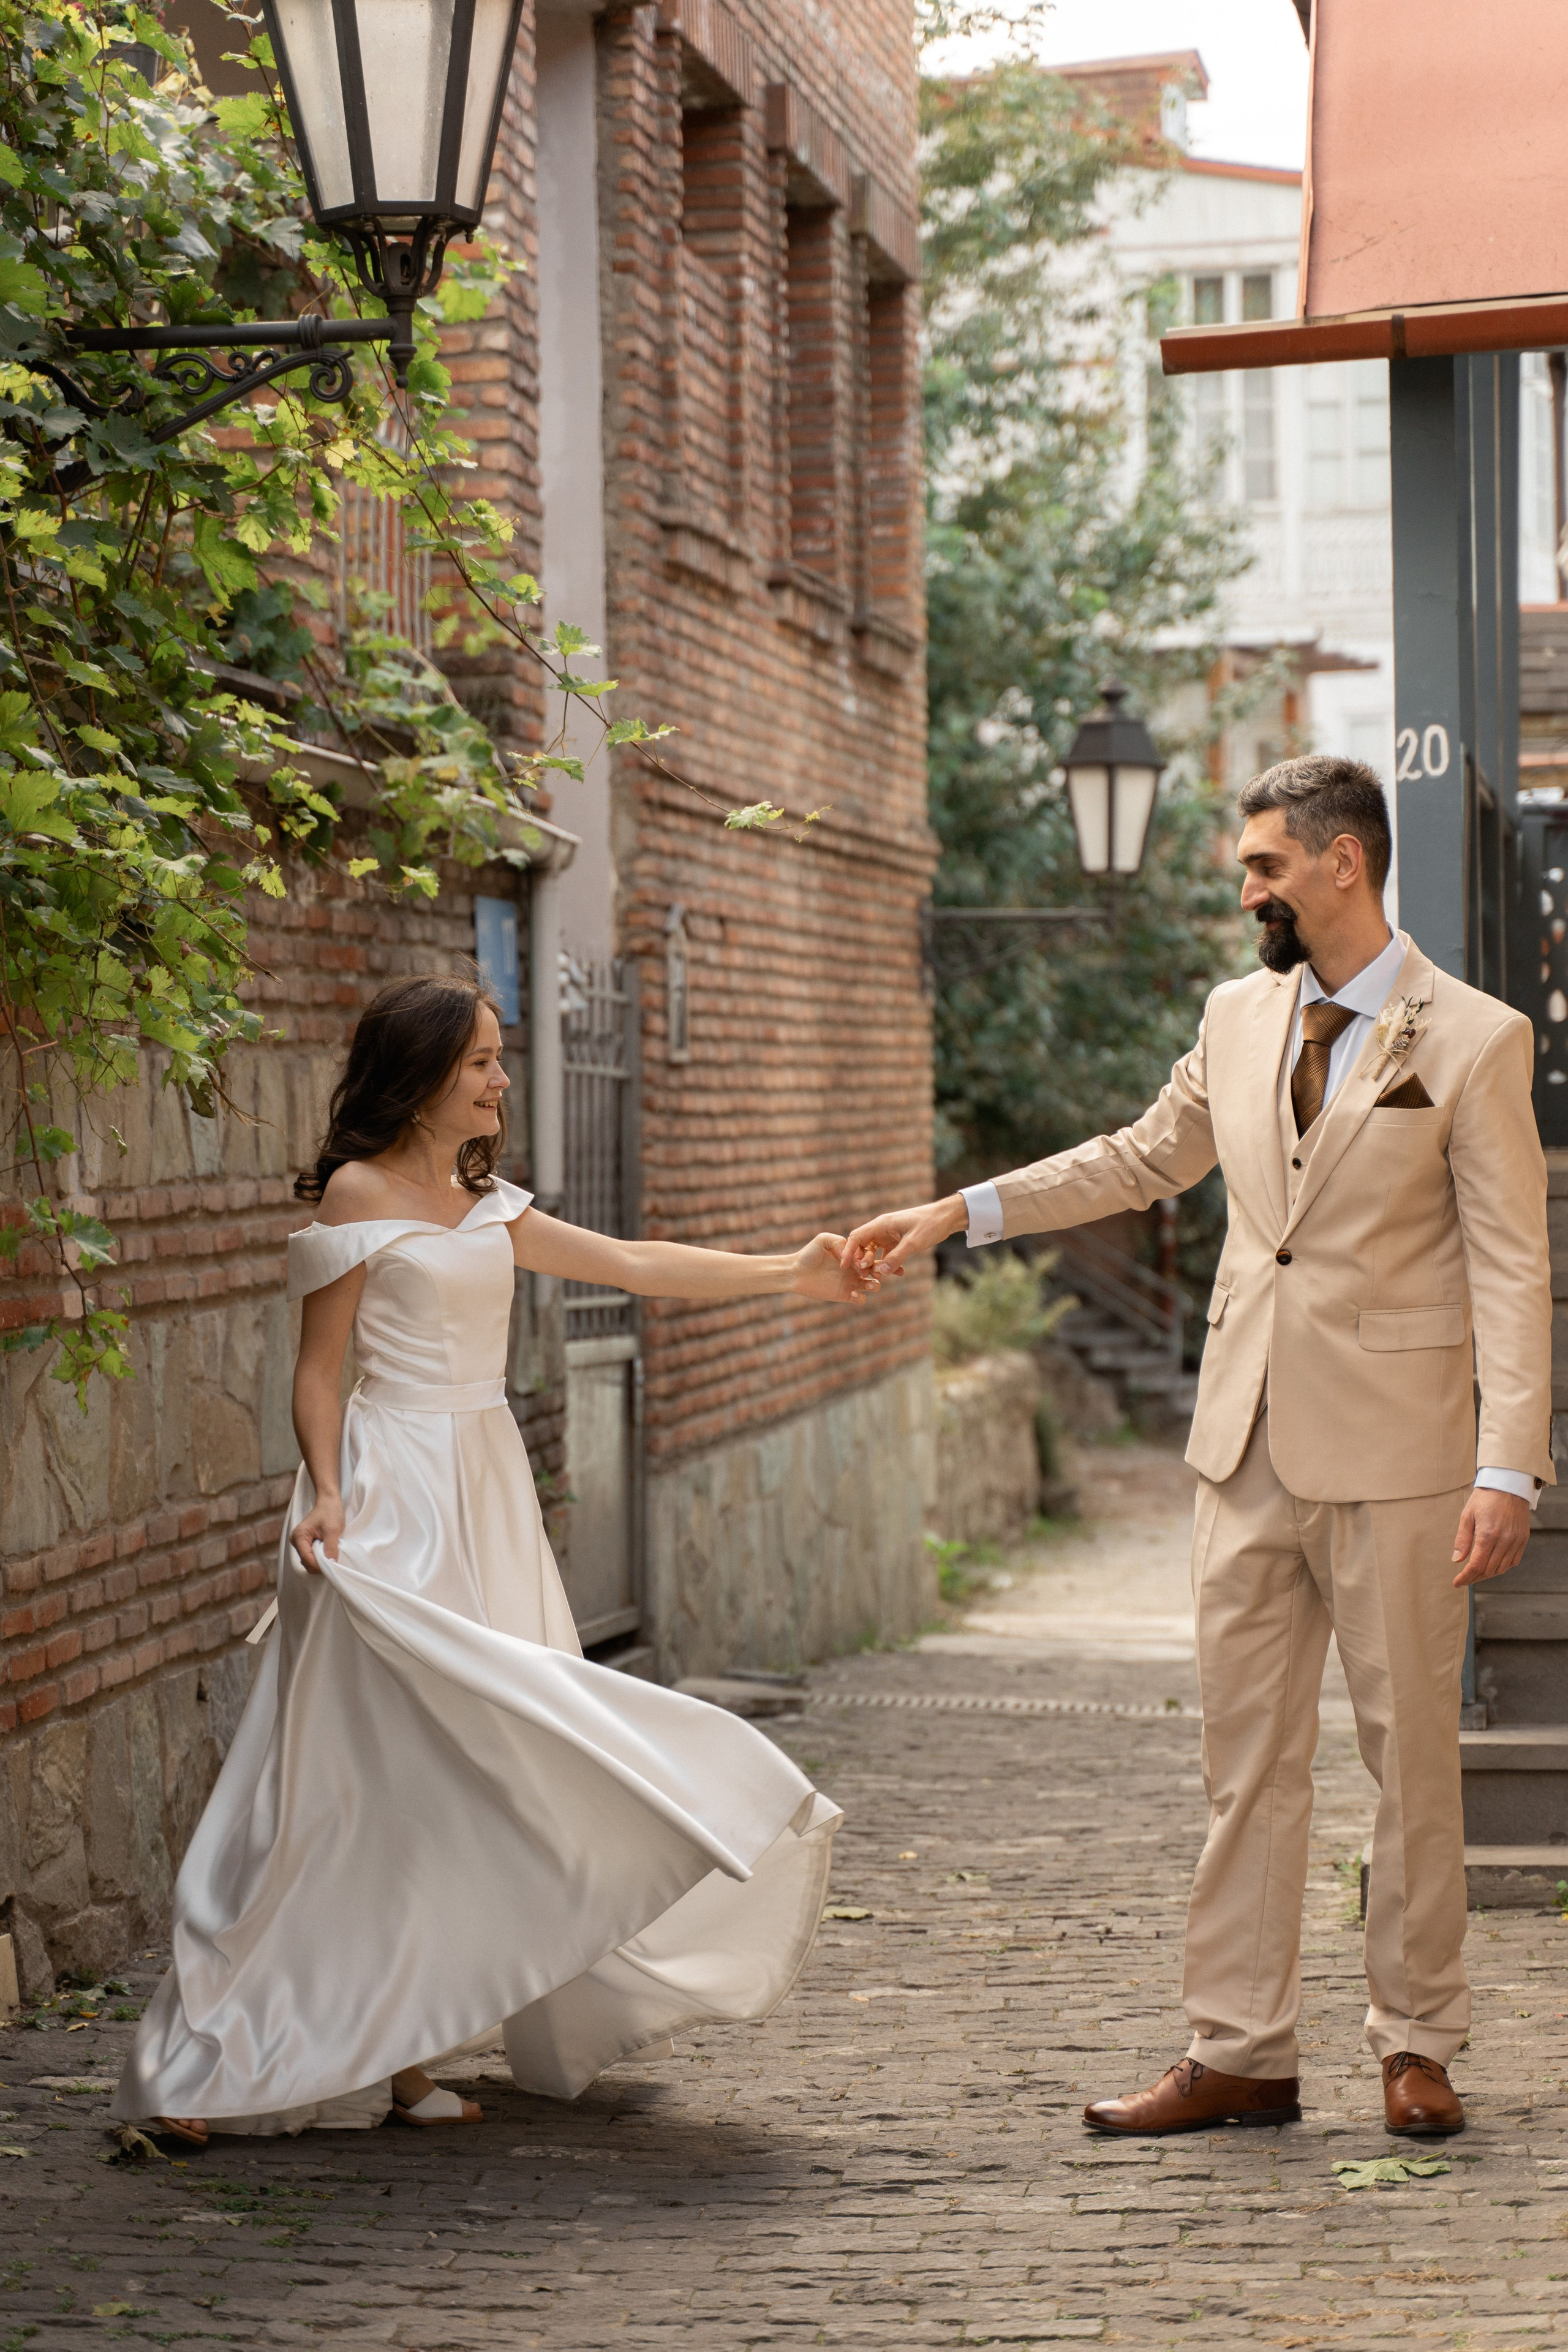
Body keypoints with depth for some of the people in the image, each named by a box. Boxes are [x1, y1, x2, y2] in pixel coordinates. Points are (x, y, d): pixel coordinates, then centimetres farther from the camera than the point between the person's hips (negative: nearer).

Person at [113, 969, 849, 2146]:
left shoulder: (482, 1204, 17)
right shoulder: (359, 1193, -4)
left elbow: (633, 1265, 17)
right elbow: (320, 1369, -6)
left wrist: (788, 1274, 13)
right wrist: (325, 1494, -20)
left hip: (488, 1493, 8)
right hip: (398, 1495, -8)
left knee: (480, 1768, 4)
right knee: (397, 1769, -12)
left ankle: (396, 2050, 8)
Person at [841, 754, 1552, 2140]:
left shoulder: (1474, 1040, -7)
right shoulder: (1240, 1017, 11)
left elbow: (1511, 1267, -9)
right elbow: (1145, 1160, 26)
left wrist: (1509, 1467, -17)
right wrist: (959, 1215, 21)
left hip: (1395, 1451, -5)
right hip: (1250, 1443, 5)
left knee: (1412, 1751, 3)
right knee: (1247, 1757, 7)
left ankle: (1417, 2045, 16)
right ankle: (1242, 2053, 12)